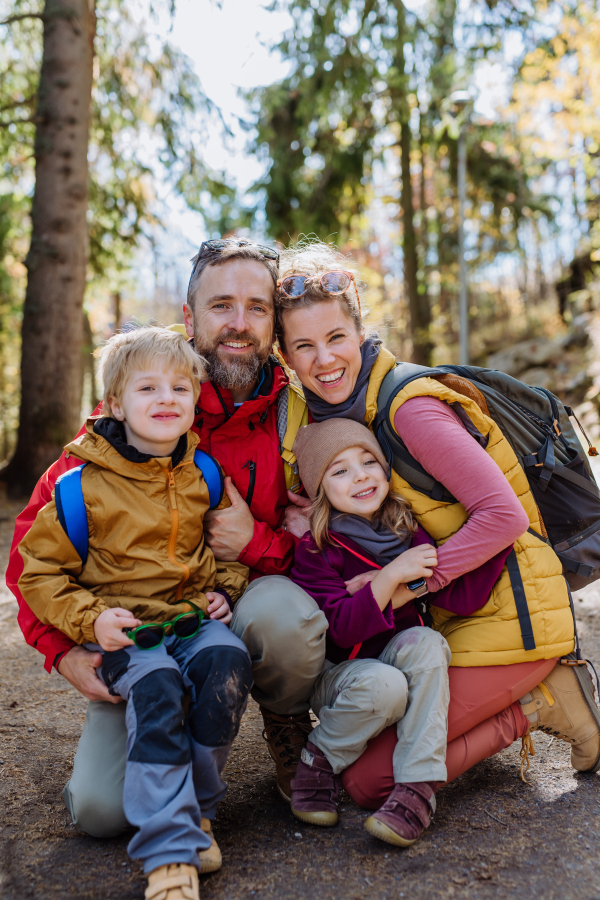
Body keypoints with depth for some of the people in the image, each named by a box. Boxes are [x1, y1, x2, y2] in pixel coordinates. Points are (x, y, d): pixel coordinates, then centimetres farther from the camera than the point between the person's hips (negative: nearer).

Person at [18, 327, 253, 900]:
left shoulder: (205, 474, 5)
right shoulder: (83, 485, -7)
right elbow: (40, 571, 1)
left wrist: (226, 588, 4)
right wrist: (89, 619, -13)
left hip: (195, 617, 3)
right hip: (124, 631, -3)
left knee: (227, 663, -27)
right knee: (156, 687, -31)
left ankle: (195, 805, -6)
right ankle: (170, 848, -20)